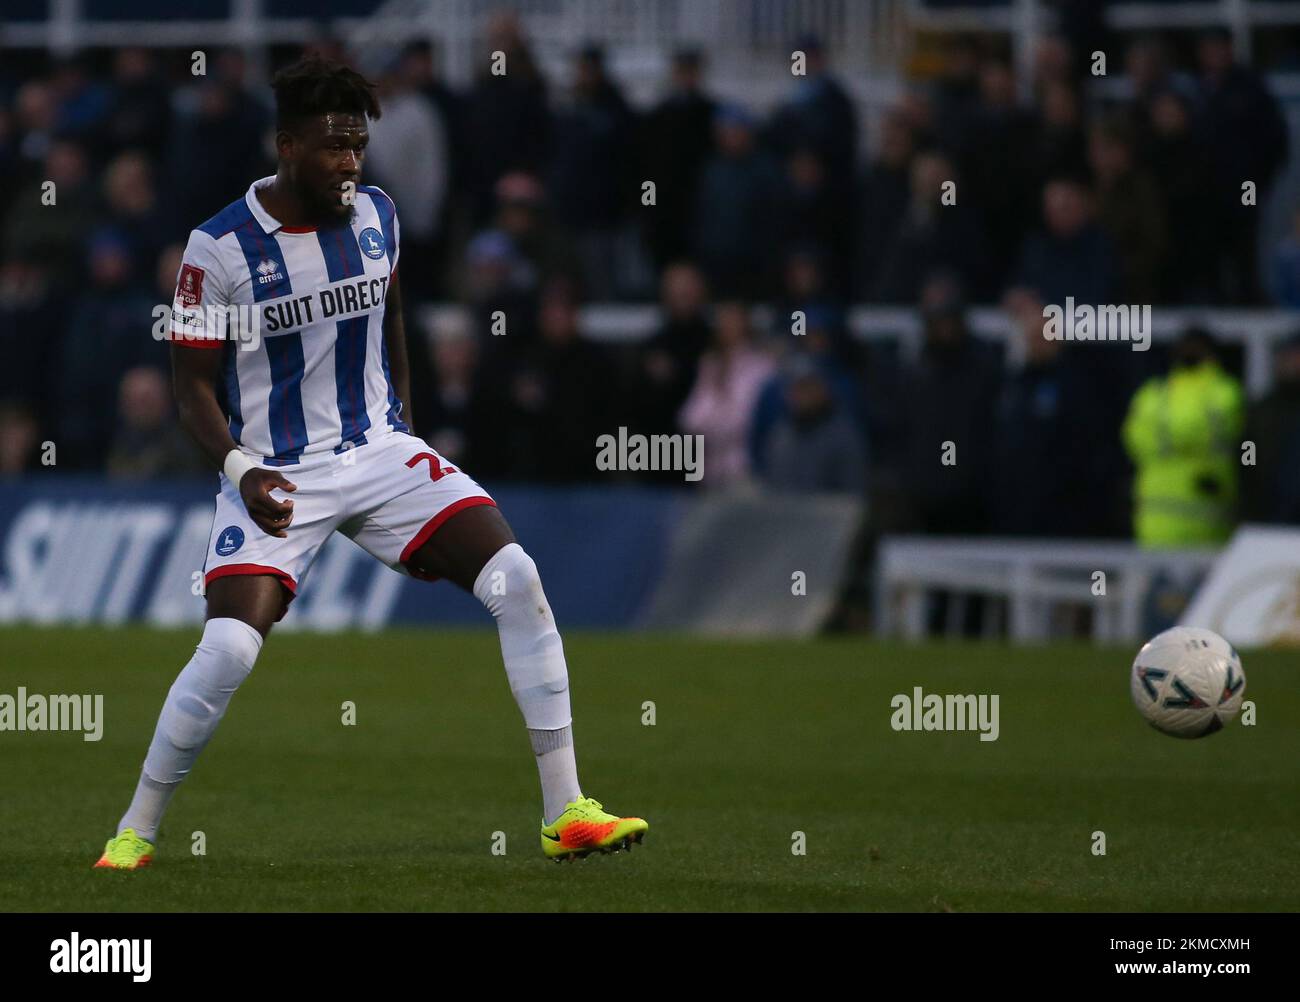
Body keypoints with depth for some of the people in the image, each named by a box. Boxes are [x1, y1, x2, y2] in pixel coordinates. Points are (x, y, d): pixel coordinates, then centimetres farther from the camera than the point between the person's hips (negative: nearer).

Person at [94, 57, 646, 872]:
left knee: (517, 581, -14)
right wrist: (242, 472, -22)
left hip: (380, 453, 4)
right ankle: (136, 832, 0)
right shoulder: (221, 247, -12)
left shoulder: (376, 216, 3)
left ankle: (566, 813, -8)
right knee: (228, 651, -22)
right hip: (277, 477, -4)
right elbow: (193, 382, -7)